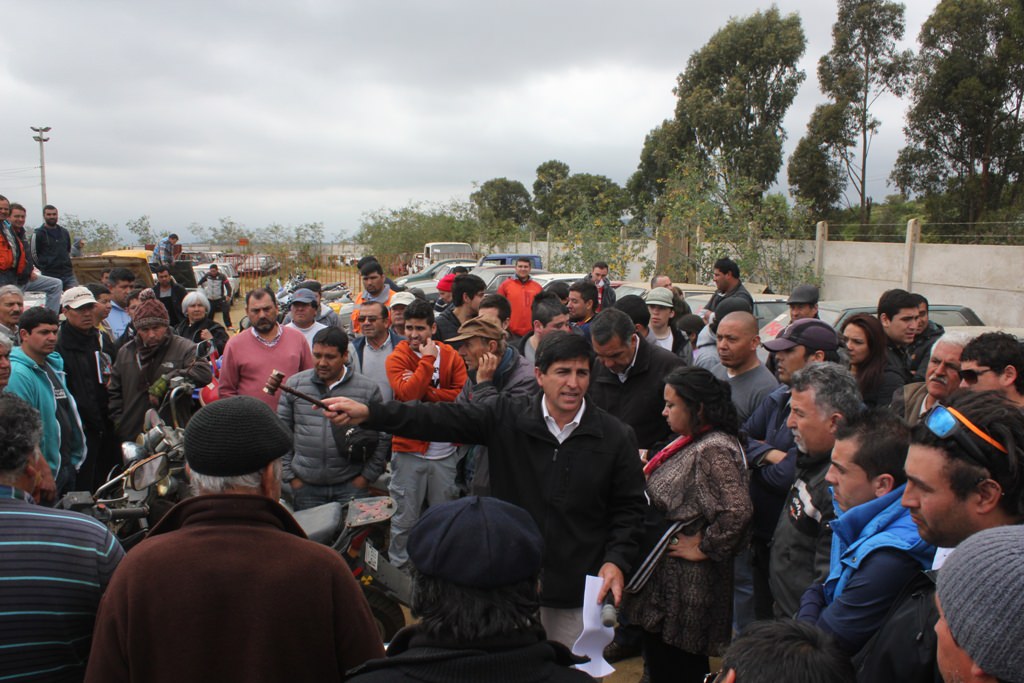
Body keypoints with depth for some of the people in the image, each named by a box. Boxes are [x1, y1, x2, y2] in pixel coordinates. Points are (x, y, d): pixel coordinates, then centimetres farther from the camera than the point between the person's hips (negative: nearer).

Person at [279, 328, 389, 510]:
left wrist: (367, 476, -1)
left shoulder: (368, 389, -2)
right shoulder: (294, 384, 3)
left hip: (351, 485, -1)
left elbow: (383, 437, 2)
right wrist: (289, 476, 2)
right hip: (305, 486, 1)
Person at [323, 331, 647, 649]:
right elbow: (442, 418, -14)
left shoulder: (617, 437, -7)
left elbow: (630, 506, 1)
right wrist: (369, 413, -23)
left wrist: (617, 559, -12)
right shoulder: (506, 418, -7)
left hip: (581, 593, -1)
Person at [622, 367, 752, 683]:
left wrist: (703, 548, -21)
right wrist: (648, 468, 2)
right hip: (664, 576, 9)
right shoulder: (692, 441, 6)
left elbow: (737, 512, -33)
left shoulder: (713, 451, -24)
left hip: (685, 583, -9)